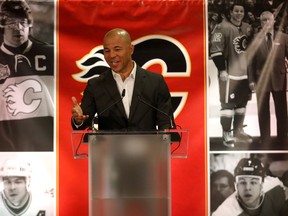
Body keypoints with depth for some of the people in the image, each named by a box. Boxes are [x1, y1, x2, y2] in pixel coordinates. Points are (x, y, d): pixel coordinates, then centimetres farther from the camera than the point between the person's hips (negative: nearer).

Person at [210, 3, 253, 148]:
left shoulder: (248, 28, 13)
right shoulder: (223, 27, -10)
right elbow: (215, 50, -15)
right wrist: (222, 69, -19)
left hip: (245, 73, 8)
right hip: (229, 73, -7)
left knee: (242, 103, 13)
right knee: (228, 104, -5)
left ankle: (238, 132, 25)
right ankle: (226, 135, 2)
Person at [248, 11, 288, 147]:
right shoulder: (255, 39, 0)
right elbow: (251, 61, -1)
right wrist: (251, 80, -8)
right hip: (261, 79, -1)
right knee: (263, 112, 5)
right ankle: (265, 141, 14)